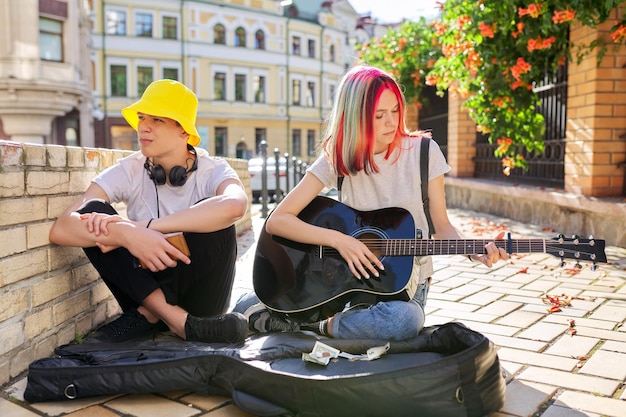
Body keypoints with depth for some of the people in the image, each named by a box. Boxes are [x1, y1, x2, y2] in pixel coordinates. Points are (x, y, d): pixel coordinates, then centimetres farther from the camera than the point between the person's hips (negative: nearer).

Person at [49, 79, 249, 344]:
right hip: (146, 289, 2)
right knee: (93, 213, -20)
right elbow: (60, 230, -21)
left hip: (201, 295, -2)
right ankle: (176, 320, -23)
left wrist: (142, 226, -37)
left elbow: (235, 205, -41)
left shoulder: (212, 171, -13)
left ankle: (149, 314, -16)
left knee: (213, 217, -28)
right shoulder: (129, 171, -8)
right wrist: (127, 233, -40)